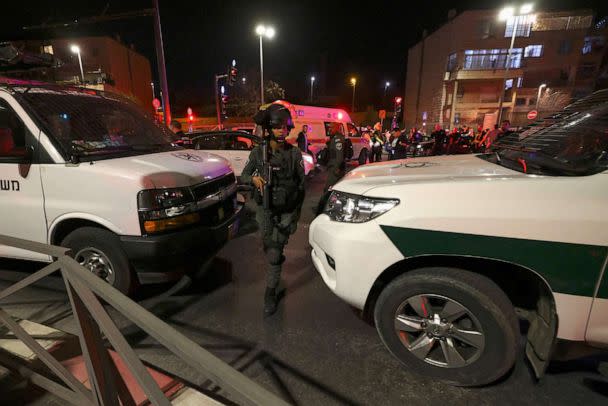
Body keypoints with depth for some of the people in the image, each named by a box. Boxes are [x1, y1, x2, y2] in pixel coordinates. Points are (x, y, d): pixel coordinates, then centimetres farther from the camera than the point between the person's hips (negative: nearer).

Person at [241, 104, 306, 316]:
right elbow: (244, 175, 6)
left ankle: (270, 294, 14)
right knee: (268, 248, 17)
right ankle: (278, 261, 52)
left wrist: (297, 211, 1)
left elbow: (301, 183, -2)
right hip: (265, 210, 2)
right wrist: (254, 179, -18)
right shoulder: (258, 153, -4)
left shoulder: (294, 153, -8)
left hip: (286, 211, -2)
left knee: (274, 253, -2)